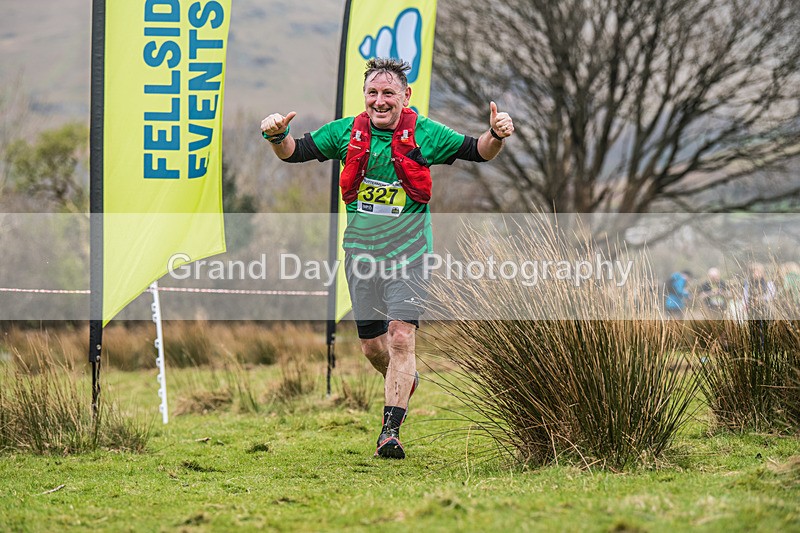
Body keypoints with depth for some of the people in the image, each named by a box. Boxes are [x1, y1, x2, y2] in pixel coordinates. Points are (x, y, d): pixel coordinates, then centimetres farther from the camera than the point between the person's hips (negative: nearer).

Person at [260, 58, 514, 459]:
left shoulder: (424, 133, -3)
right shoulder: (347, 132, 2)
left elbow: (478, 152, 2)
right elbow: (296, 152, 7)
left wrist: (496, 136, -20)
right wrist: (277, 136, -15)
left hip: (407, 249, -3)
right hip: (361, 248, 3)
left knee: (401, 337, -16)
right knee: (371, 345, 12)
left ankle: (390, 431, -15)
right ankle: (406, 381, 45)